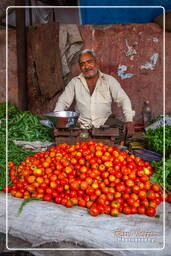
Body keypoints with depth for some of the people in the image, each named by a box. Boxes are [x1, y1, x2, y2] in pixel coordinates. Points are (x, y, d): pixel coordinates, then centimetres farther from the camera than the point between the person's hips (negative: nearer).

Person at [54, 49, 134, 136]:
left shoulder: (109, 80, 3)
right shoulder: (74, 82, 8)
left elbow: (123, 100, -2)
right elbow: (63, 102, 8)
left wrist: (129, 120, -18)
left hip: (104, 127, 0)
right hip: (81, 128, 1)